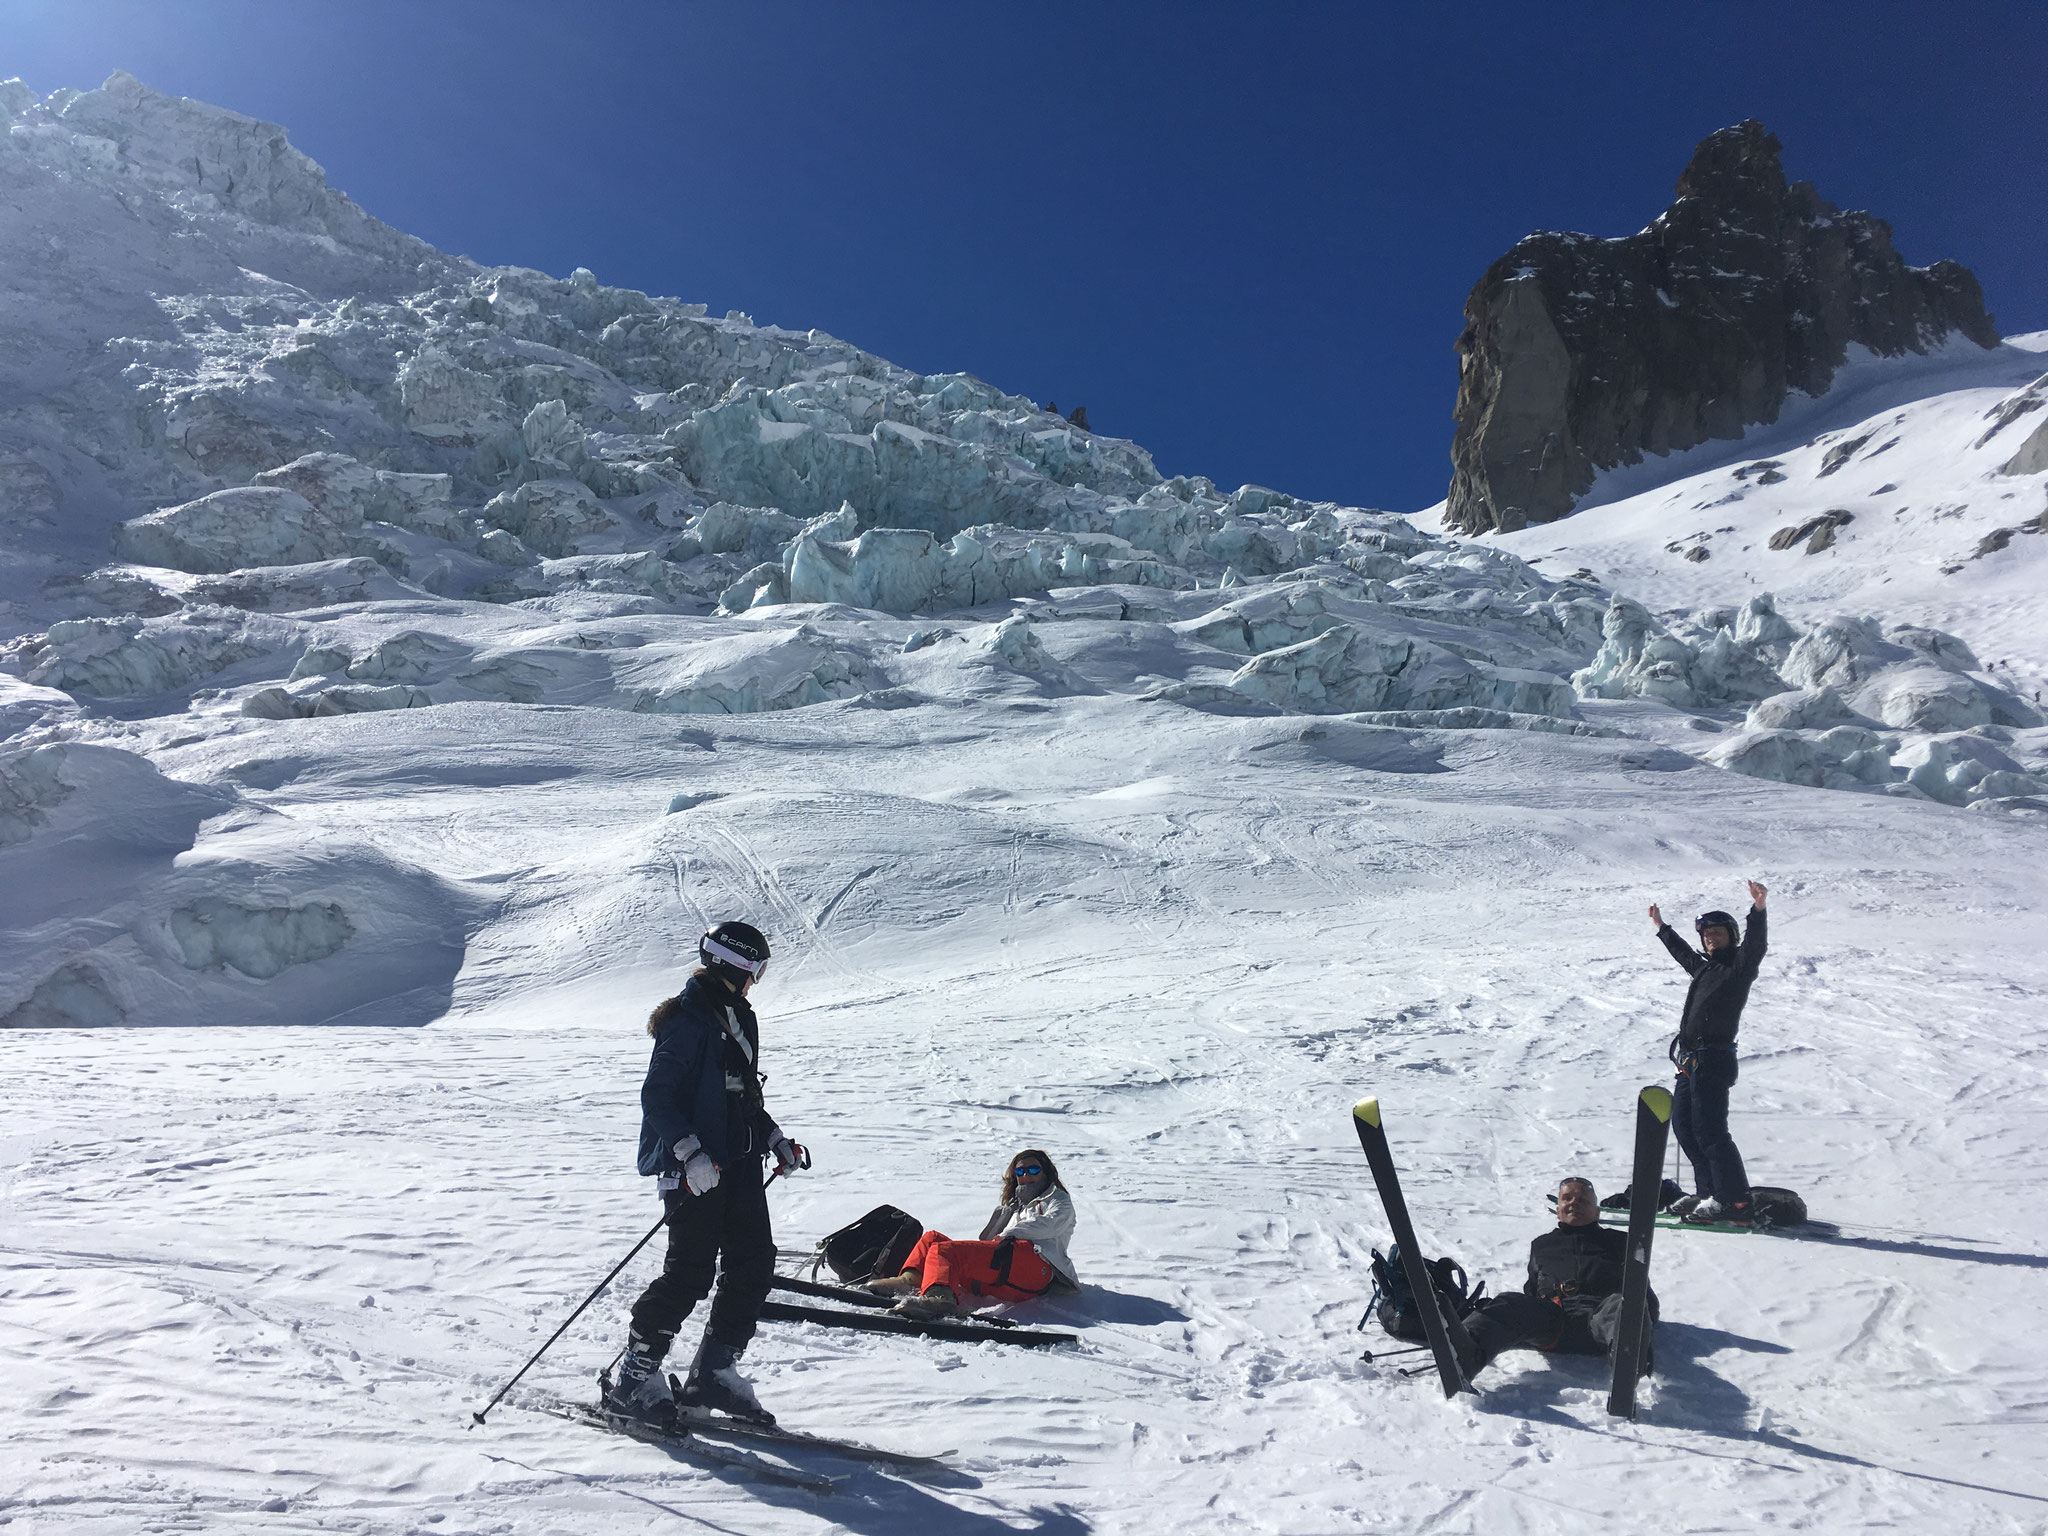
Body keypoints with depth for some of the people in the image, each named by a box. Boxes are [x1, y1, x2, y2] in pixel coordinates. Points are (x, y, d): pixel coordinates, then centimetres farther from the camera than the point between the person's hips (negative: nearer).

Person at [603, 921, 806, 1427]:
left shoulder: (739, 1019, 16)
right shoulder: (688, 1020, -12)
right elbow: (656, 1097, -17)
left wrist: (774, 1139, 16)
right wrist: (690, 1152, -27)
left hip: (738, 1162, 9)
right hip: (694, 1167, -9)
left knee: (754, 1263, 4)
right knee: (690, 1272, -8)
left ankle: (714, 1371, 16)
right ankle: (634, 1379, 7)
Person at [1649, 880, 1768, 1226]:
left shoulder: (1739, 966, -3)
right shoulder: (1705, 968, 20)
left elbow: (1754, 945, -23)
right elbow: (1683, 954, 41)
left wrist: (1758, 910, -38)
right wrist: (1662, 928, 53)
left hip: (1713, 1061, -9)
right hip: (1690, 1063, 9)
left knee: (1709, 1132, -12)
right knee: (1683, 1126, 12)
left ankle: (1736, 1203, -8)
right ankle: (1708, 1193, 19)